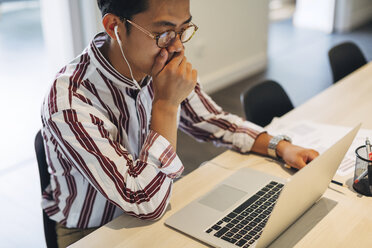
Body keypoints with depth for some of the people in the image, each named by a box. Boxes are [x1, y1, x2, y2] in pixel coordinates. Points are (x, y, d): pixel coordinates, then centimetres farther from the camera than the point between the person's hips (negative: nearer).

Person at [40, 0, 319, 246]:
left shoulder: (159, 67, -10)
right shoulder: (70, 102, -29)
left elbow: (212, 120, 7)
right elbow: (147, 204, -29)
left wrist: (279, 146, -5)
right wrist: (167, 103, -31)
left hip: (150, 216, 5)